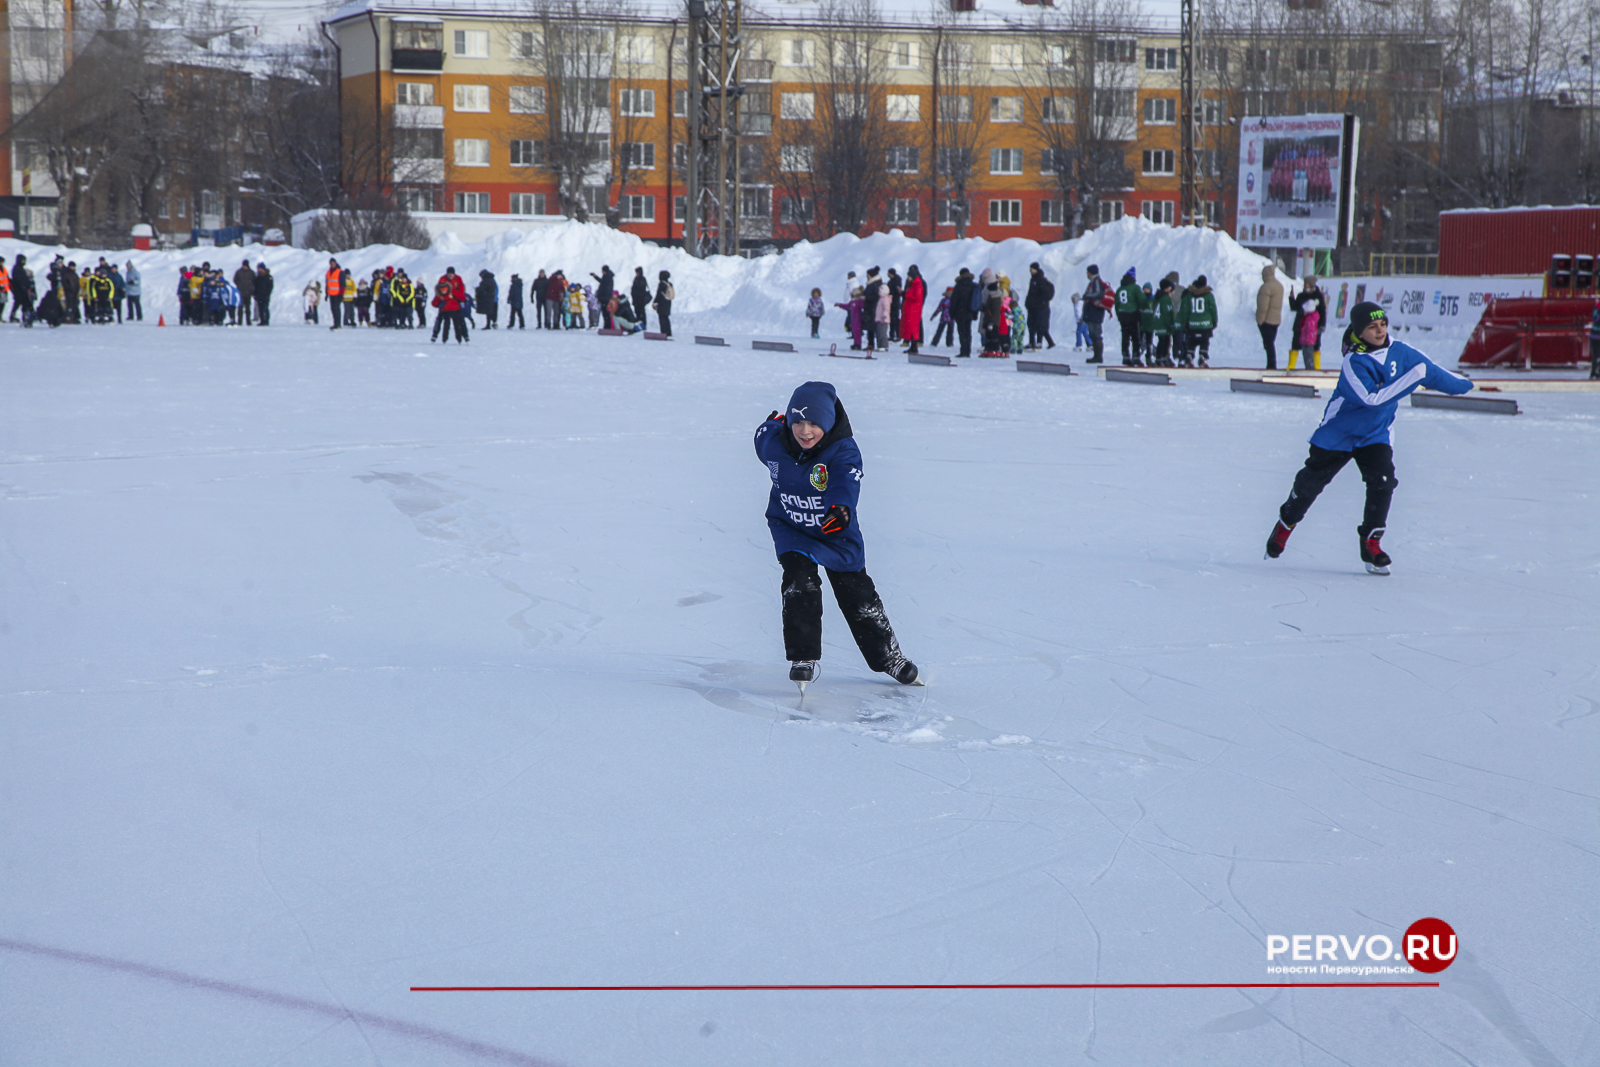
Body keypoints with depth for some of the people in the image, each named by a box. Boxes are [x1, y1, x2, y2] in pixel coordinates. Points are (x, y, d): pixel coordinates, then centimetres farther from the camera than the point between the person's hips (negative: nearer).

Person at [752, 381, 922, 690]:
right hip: (791, 530, 1)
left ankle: (887, 655, 23)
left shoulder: (843, 450, -25)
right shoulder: (773, 441, -15)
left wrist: (841, 508, -62)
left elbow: (846, 482, -43)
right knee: (800, 584, -21)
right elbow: (764, 435, 11)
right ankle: (802, 658, -11)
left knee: (857, 593, 5)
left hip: (837, 535, -1)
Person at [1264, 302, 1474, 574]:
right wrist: (1411, 378, -31)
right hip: (1339, 432, -4)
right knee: (1310, 482, 4)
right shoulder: (1354, 362, -23)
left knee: (1382, 482, -17)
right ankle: (1286, 523, 31)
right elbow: (1372, 398, -32)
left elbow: (1430, 370, 9)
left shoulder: (1399, 351, -6)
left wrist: (1461, 385, 22)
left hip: (1376, 435, 4)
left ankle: (1371, 543, -5)